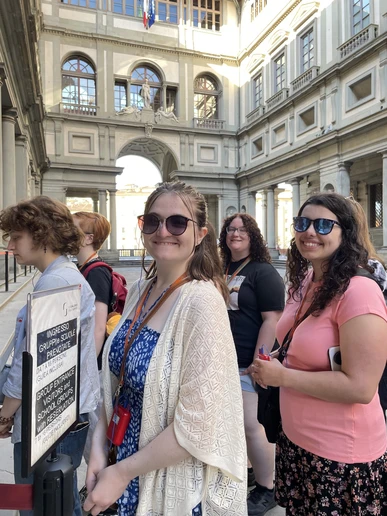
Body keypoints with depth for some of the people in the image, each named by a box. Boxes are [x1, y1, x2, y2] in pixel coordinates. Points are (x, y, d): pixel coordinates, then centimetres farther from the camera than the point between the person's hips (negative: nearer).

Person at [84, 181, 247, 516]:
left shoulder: (202, 301, -25)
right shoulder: (139, 291, -3)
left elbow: (197, 427, -24)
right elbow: (117, 381, 5)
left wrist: (121, 473, -14)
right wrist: (99, 446, -4)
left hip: (181, 483, -6)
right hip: (126, 463, 6)